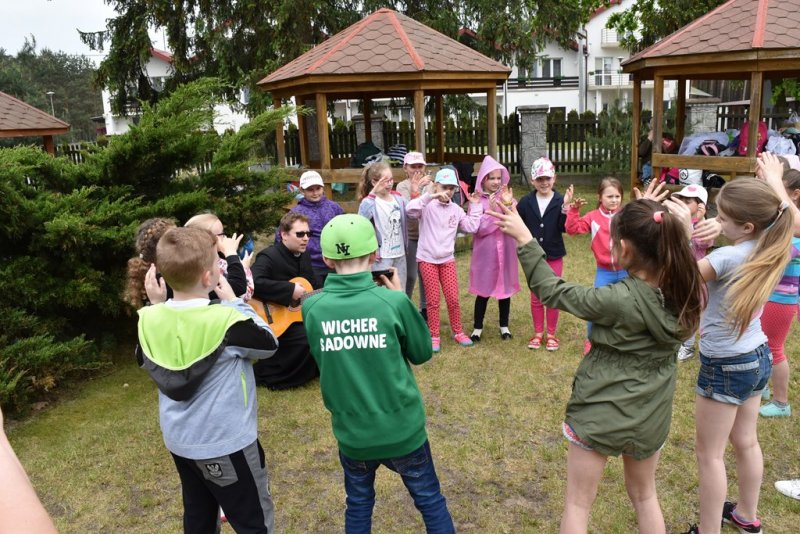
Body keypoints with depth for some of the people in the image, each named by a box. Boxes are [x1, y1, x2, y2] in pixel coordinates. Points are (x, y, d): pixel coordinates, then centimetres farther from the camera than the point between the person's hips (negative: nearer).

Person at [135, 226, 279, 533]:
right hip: (226, 442, -6)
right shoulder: (225, 321, -26)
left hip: (179, 440, 7)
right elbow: (269, 344, -8)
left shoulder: (150, 320, -9)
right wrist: (234, 302, -4)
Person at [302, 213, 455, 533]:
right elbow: (422, 353, -4)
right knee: (430, 502, 19)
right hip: (402, 428, -2)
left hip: (352, 432, 2)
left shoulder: (313, 308, -12)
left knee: (358, 507, 25)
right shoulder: (393, 301, -19)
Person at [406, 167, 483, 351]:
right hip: (427, 259, -3)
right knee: (433, 300, 3)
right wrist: (431, 196, -34)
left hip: (447, 260, 4)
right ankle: (434, 336, 16)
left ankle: (458, 332, 24)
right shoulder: (427, 206, -9)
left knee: (453, 299, 6)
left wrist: (475, 206, 3)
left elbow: (471, 227, 2)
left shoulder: (456, 209, 6)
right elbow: (410, 210, -29)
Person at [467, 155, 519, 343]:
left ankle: (504, 326, 28)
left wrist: (508, 205, -24)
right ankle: (478, 327, 20)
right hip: (485, 253, -2)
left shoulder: (507, 196, 2)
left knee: (505, 288, 12)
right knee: (484, 291, 5)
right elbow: (479, 229, -14)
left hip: (505, 251, 2)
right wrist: (491, 211, -23)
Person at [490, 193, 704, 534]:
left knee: (578, 504, 16)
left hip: (601, 413, -5)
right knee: (644, 496, 29)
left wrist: (524, 240, -12)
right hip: (650, 417, 5)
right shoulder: (684, 294, -13)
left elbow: (552, 291, -16)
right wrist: (666, 227, 0)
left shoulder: (619, 300, -28)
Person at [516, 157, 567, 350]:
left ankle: (551, 334, 23)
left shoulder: (560, 201, -9)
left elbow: (564, 228, -16)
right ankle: (538, 333, 25)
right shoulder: (526, 202, -2)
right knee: (535, 297, 11)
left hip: (554, 256, -2)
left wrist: (566, 210, -30)